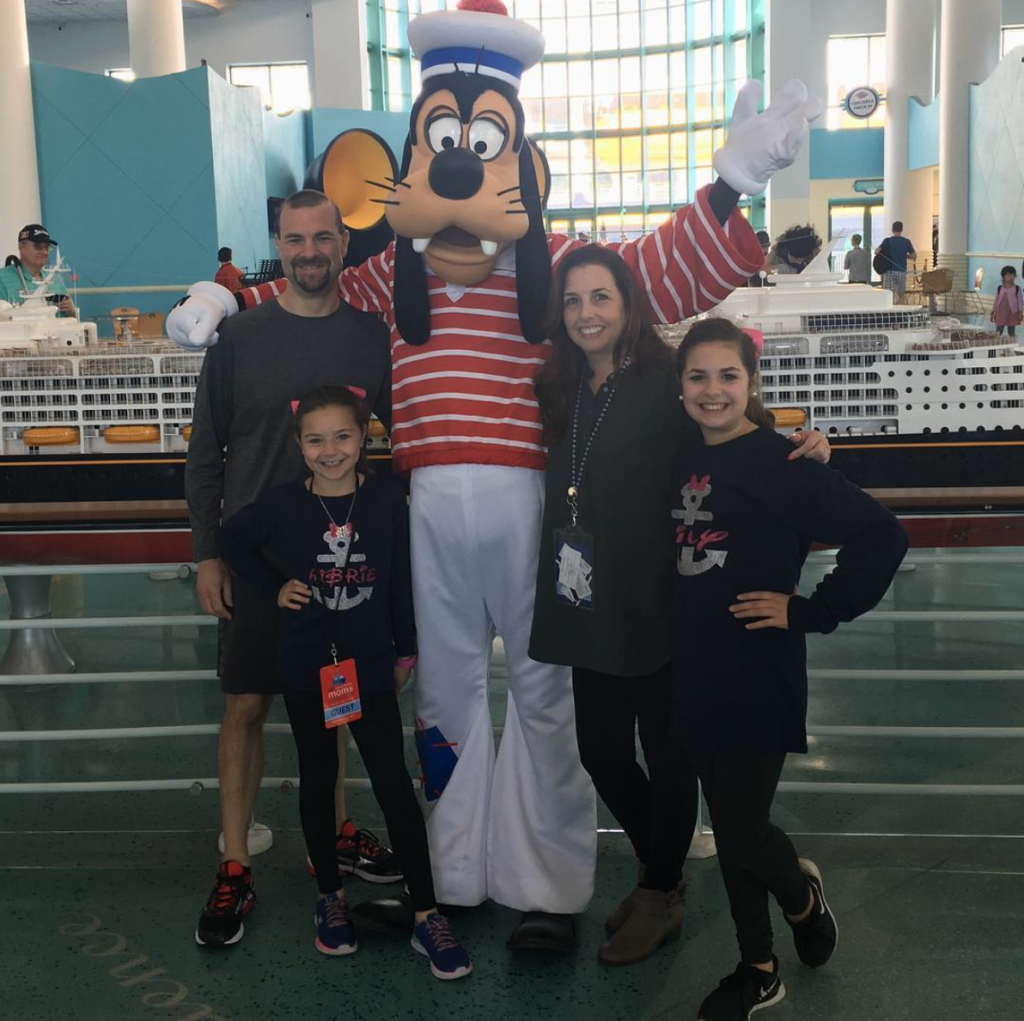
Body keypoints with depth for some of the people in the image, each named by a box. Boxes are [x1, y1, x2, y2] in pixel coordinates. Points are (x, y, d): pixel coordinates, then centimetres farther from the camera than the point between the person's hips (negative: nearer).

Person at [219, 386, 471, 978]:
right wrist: (273, 588, 0)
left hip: (371, 664, -1)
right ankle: (331, 896, 31)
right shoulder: (282, 506, -7)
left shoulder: (388, 499, -8)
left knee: (394, 782, -2)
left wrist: (406, 649, 5)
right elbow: (232, 541, 11)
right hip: (306, 666, 1)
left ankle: (427, 915, 5)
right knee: (318, 778, 14)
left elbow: (402, 576, 0)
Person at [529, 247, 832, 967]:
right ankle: (658, 870, 41)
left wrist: (802, 447, -30)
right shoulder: (562, 390, 7)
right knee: (601, 751, 15)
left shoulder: (667, 385, -11)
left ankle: (661, 898, 31)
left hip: (657, 608, -6)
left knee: (666, 752, 10)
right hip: (590, 608, 6)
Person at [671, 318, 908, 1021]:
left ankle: (802, 893, 34)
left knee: (742, 829, 0)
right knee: (728, 829, 15)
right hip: (695, 676, 6)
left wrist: (808, 611, -17)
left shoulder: (780, 462, -13)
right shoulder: (682, 463, 7)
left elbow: (882, 536, -19)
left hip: (759, 680, -6)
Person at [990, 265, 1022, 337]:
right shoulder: (999, 288, 2)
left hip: (1012, 313, -1)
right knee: (998, 332, 2)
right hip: (1000, 312, 1)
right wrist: (992, 313, 7)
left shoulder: (1017, 288, -3)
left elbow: (1020, 301, 0)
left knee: (1011, 333, 5)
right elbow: (996, 301, 8)